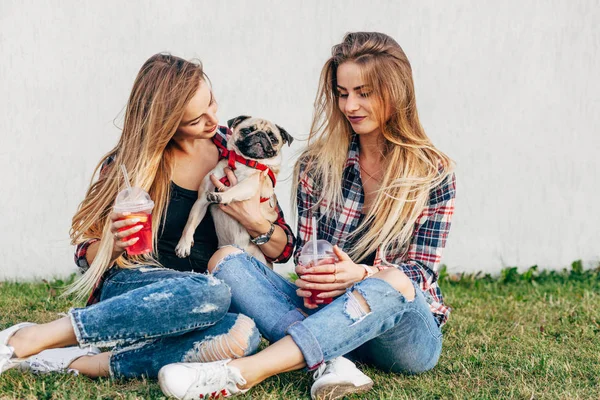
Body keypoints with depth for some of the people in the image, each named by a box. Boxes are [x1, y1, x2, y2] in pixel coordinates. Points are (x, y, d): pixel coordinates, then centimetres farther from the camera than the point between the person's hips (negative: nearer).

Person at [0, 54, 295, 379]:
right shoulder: (130, 164, -3)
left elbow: (283, 249, 9)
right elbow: (88, 257, 4)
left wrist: (254, 223, -14)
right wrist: (113, 244, -20)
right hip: (132, 288, -3)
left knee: (241, 335, -37)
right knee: (209, 293, -40)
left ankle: (79, 363, -26)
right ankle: (29, 339, -31)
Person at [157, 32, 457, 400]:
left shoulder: (434, 173, -2)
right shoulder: (318, 164, 5)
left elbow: (422, 272, -6)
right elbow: (305, 251, 7)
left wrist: (361, 274, -26)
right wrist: (309, 275, -18)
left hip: (406, 332, -3)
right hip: (328, 313, 3)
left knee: (393, 283, -39)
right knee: (227, 260, -16)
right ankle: (330, 362, -38)